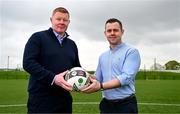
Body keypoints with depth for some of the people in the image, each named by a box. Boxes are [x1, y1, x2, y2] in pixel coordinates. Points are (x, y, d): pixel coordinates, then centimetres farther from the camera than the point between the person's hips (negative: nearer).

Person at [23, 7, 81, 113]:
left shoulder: (72, 44, 16)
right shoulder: (38, 37, -2)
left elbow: (77, 67, 21)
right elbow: (28, 62, -14)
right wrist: (53, 78, -24)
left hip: (64, 99, 6)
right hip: (41, 99, -5)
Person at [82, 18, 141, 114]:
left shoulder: (131, 52, -8)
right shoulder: (102, 56, 12)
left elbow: (126, 77, -19)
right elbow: (98, 79, 13)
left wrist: (101, 86, -27)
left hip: (125, 104, -5)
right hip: (106, 104, 5)